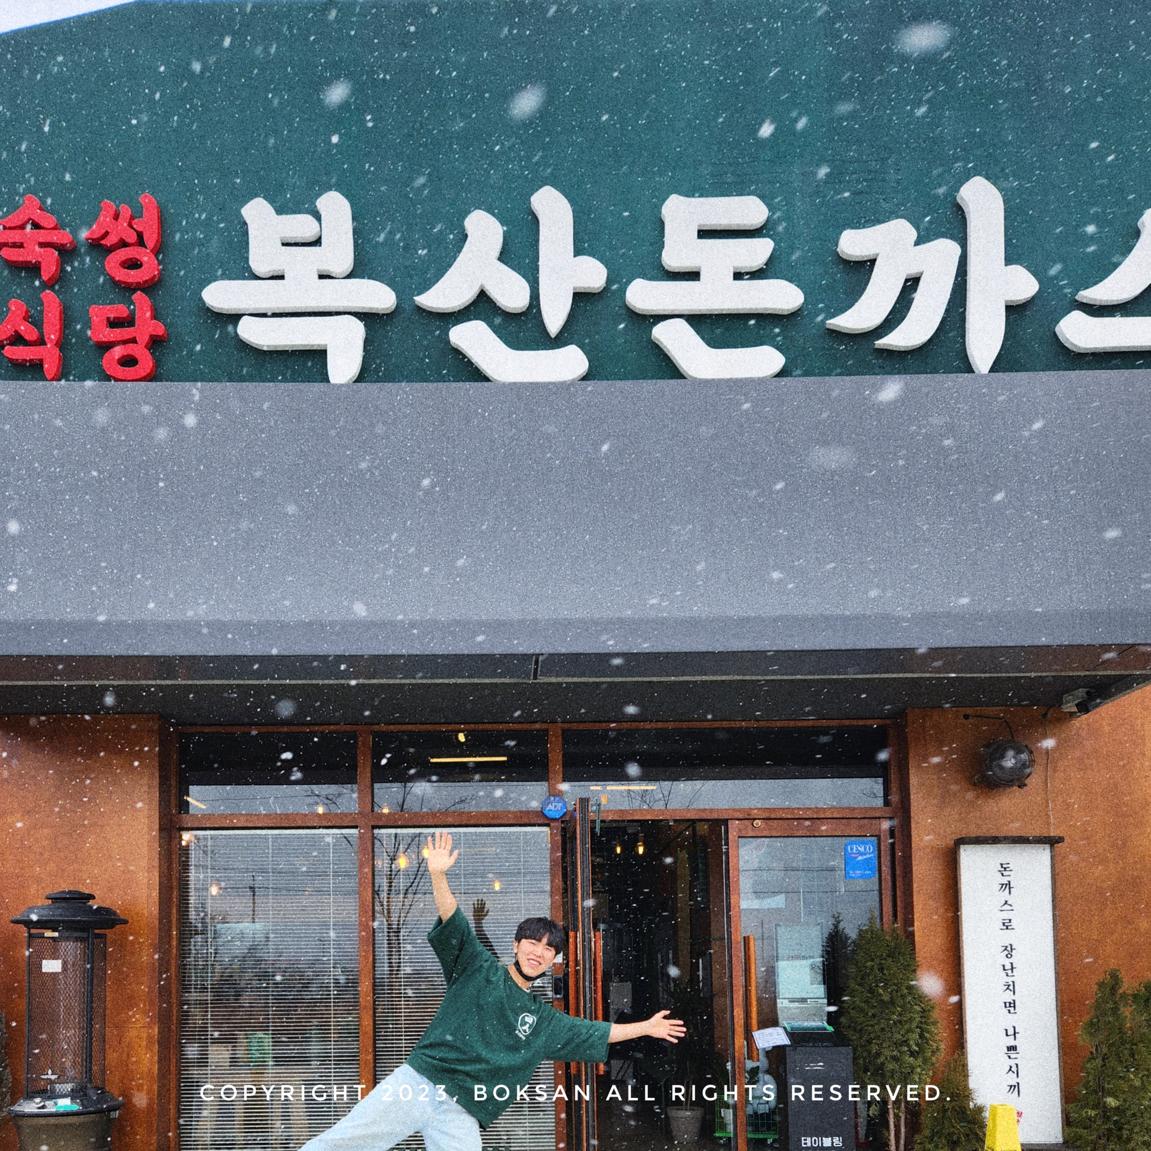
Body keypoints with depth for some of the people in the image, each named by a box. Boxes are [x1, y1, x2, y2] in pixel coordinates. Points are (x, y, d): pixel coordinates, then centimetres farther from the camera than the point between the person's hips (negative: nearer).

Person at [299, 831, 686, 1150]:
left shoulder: (545, 1022, 21)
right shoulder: (478, 969, 9)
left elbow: (599, 1033, 29)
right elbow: (453, 924, -5)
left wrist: (645, 1027, 26)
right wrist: (439, 876, -19)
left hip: (461, 1118, 3)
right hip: (418, 1082, -3)